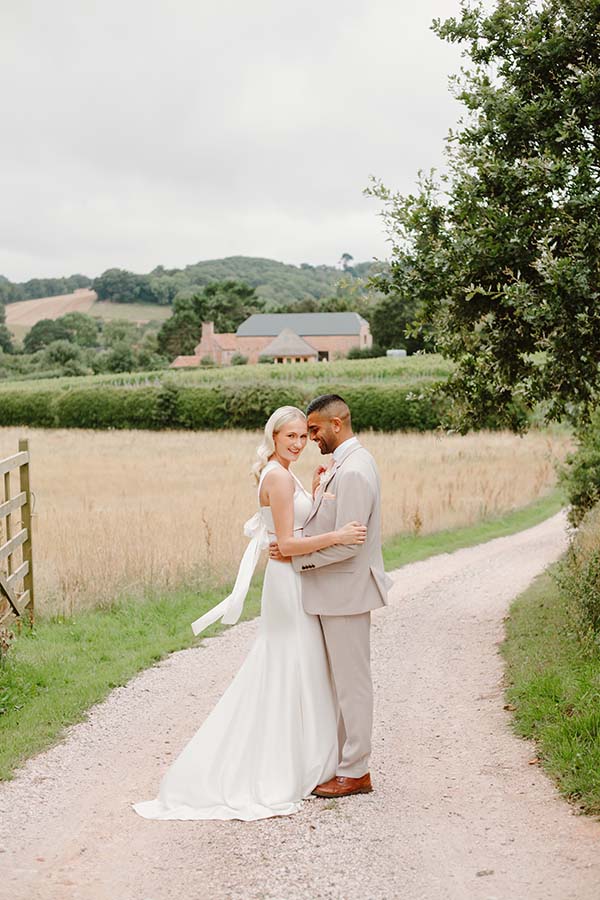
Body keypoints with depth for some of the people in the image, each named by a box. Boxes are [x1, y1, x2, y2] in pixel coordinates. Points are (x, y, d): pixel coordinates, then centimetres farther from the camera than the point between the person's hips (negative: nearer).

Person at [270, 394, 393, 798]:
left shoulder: (352, 471, -21)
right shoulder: (351, 461, 12)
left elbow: (346, 543, -24)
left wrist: (295, 555, -16)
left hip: (345, 592, -11)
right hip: (340, 590, 11)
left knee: (352, 682, -1)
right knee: (347, 681, 16)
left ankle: (355, 773, 9)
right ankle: (349, 761, 25)